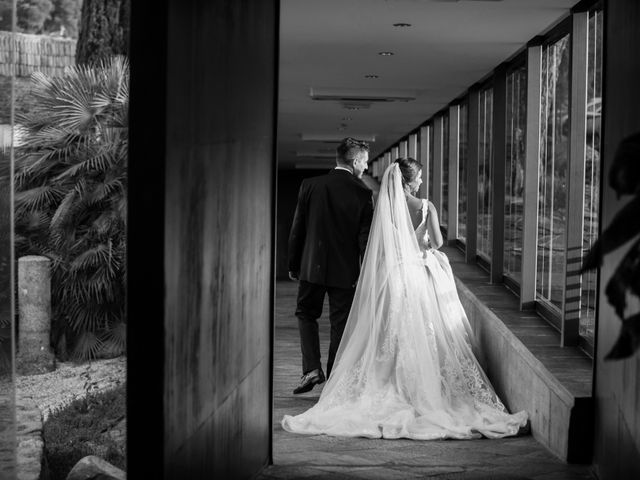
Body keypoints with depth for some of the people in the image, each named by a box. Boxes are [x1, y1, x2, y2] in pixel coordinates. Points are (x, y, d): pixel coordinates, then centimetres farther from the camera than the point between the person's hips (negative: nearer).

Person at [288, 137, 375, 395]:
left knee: (306, 314, 17)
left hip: (312, 266, 1)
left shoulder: (310, 185, -4)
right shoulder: (363, 193, -8)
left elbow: (297, 229, 0)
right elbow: (365, 237, -7)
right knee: (340, 323, 10)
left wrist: (294, 265, 10)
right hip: (346, 270, -1)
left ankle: (311, 368, 2)